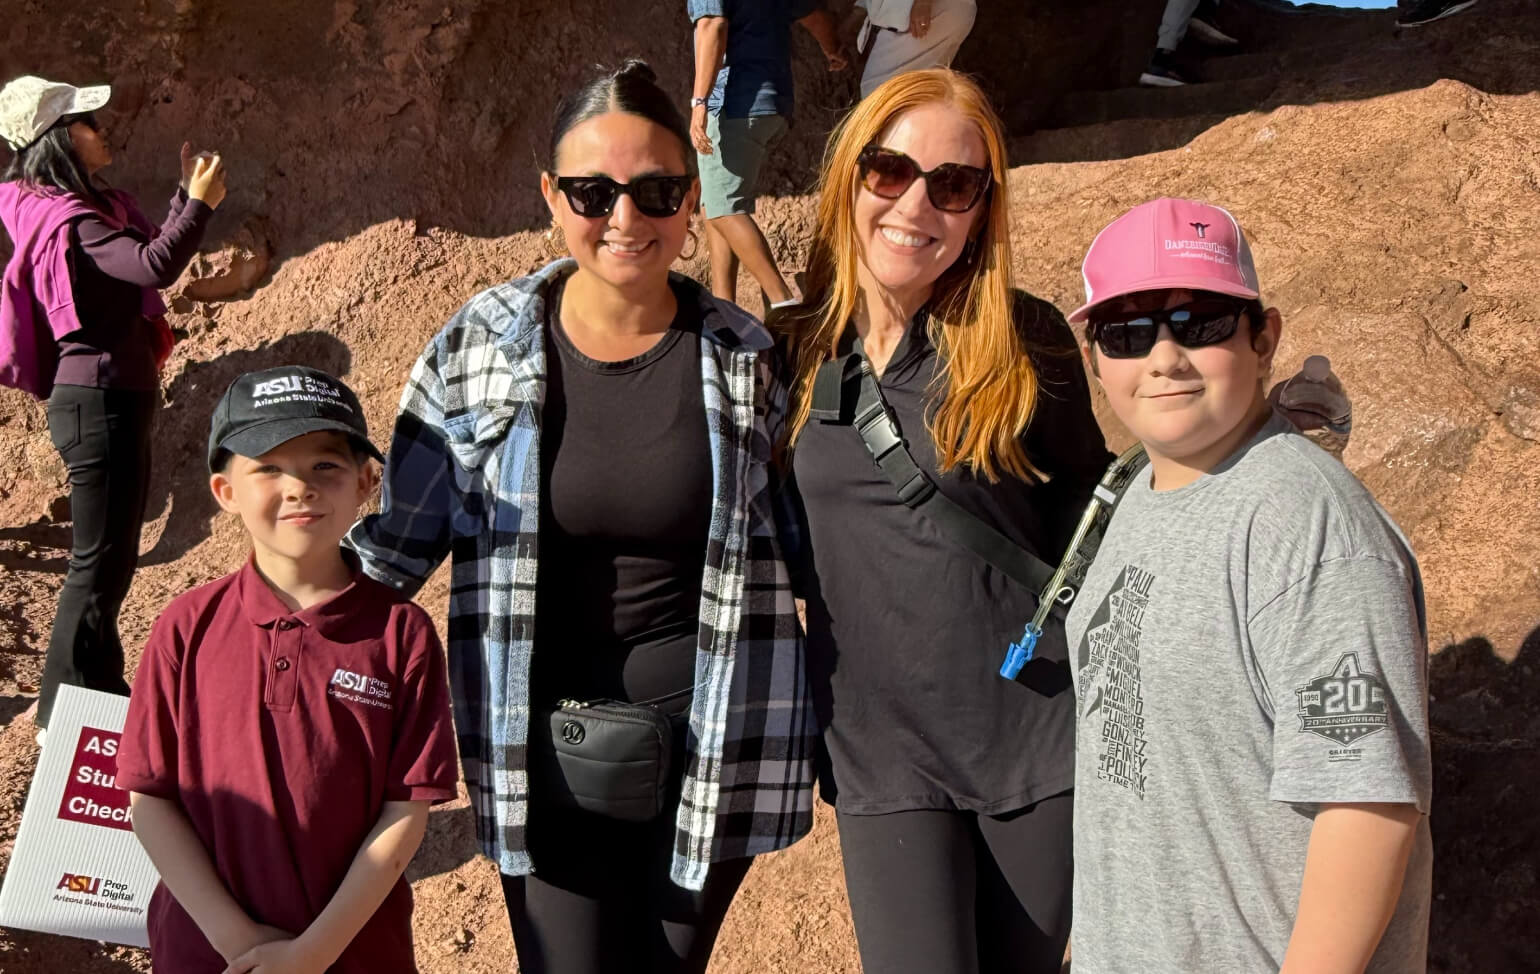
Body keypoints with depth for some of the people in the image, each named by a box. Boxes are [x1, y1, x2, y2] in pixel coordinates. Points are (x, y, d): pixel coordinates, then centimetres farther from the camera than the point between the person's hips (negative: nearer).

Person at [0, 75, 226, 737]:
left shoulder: (87, 207, 13)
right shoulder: (67, 221, -18)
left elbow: (149, 254, 22)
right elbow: (155, 265, -31)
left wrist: (188, 195, 16)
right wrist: (201, 203, -21)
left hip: (116, 399, 10)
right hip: (98, 402, -10)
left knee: (114, 553, 19)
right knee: (99, 559, -4)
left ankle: (101, 686, 30)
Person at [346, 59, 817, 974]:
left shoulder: (744, 357, -3)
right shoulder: (483, 345, -5)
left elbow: (803, 545, 8)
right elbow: (399, 535, 4)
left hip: (710, 745, 1)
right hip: (547, 751, -1)